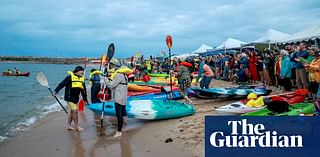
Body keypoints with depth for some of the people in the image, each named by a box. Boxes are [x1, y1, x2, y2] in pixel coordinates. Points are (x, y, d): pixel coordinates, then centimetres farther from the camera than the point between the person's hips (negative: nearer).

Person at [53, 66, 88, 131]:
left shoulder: (82, 79, 9)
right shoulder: (70, 77, -12)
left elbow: (83, 90, 15)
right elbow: (62, 84, -15)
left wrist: (85, 99, 16)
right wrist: (56, 91, -22)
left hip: (76, 98, 8)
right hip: (69, 98, -7)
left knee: (71, 111, 14)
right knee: (75, 111, -7)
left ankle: (69, 126, 25)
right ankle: (77, 126, 4)